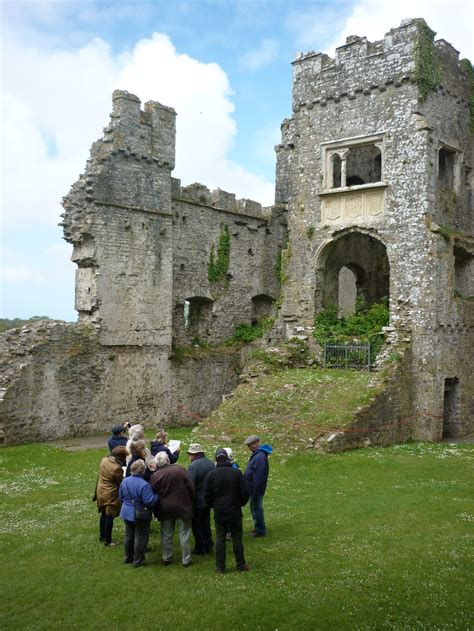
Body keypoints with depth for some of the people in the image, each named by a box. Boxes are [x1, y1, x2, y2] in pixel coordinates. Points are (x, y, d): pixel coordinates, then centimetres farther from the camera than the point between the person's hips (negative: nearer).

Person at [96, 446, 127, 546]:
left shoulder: (104, 460, -5)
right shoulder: (116, 468, -29)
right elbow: (121, 483, -16)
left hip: (100, 492, 8)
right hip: (110, 495, -8)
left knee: (104, 514, 23)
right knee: (110, 517, 5)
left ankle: (102, 535, 37)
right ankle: (108, 540, 15)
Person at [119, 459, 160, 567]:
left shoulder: (124, 481, -3)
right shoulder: (144, 484, -26)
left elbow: (121, 497, 9)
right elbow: (149, 501, -27)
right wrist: (157, 496, -11)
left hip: (127, 513, 7)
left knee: (129, 535, 21)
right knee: (140, 537, 7)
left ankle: (128, 557, 33)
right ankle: (138, 560, 15)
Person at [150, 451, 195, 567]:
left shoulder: (155, 476, -8)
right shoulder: (180, 469, -12)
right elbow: (191, 487, -9)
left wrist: (156, 511, 12)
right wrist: (191, 502, 6)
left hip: (164, 509, 1)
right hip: (182, 507, -1)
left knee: (166, 534, 16)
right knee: (184, 533, 8)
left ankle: (167, 558, 24)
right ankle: (186, 559, 12)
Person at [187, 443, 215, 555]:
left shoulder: (193, 466, -21)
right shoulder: (211, 463, 3)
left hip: (198, 501, -7)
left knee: (196, 525, 7)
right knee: (206, 522, 20)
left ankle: (199, 548, 14)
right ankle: (208, 545, 26)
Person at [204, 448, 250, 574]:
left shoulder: (211, 475, -5)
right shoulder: (237, 473, -8)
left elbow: (207, 496, -2)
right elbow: (245, 492, -7)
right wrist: (241, 504, 11)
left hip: (219, 513, 1)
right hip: (235, 512, 0)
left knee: (220, 539, 8)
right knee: (237, 539, 9)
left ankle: (220, 567, 13)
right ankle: (241, 565, 16)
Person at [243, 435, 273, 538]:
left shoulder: (260, 457, -26)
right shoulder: (258, 454, 8)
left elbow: (258, 477, -26)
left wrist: (254, 492, -23)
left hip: (256, 489, -10)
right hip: (254, 488, 10)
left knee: (256, 509, 3)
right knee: (255, 508, 20)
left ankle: (260, 530, 16)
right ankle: (258, 527, 34)